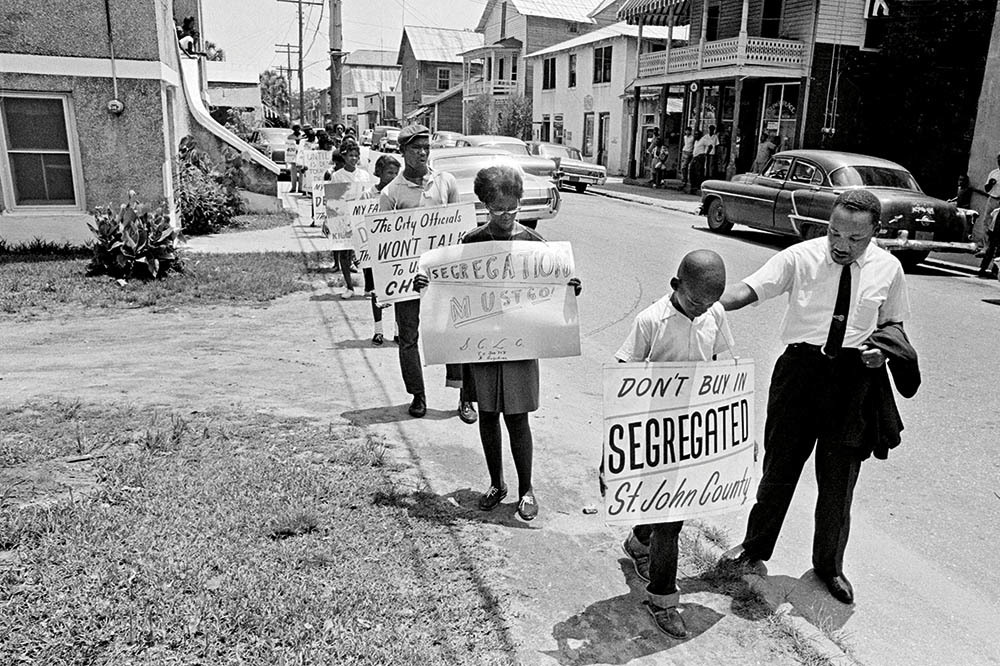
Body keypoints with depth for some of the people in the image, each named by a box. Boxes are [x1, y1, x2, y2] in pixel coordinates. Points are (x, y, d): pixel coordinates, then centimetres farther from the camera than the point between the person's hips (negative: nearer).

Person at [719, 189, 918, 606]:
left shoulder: (887, 269, 0)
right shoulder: (800, 258, -9)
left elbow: (893, 323, 13)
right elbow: (748, 290, -19)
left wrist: (884, 350, -8)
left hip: (855, 378, 2)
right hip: (801, 369, -1)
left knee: (839, 477, 12)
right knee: (780, 463, 12)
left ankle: (829, 564, 34)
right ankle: (756, 545, 34)